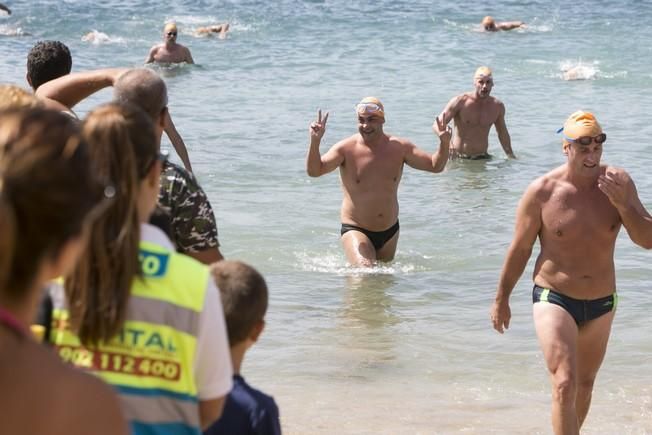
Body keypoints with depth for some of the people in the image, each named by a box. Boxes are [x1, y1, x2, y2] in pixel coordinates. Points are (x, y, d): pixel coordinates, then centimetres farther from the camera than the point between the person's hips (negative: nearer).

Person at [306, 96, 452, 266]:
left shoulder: (399, 148, -4)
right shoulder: (346, 149, -11)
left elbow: (435, 166, -2)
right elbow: (314, 171, -20)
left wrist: (444, 143, -21)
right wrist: (315, 142, -37)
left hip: (390, 231, 4)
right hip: (356, 230, -4)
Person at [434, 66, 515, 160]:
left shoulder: (498, 106, 4)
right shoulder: (460, 102, -8)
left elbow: (503, 134, 20)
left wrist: (511, 156, 21)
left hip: (482, 159, 3)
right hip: (458, 158, -3)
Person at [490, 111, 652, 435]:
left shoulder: (618, 183, -6)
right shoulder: (542, 192, -14)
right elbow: (520, 250, -3)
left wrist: (622, 204, -23)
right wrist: (501, 299, 4)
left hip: (602, 303, 4)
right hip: (555, 299, -4)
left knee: (585, 384, 20)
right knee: (565, 385, -18)